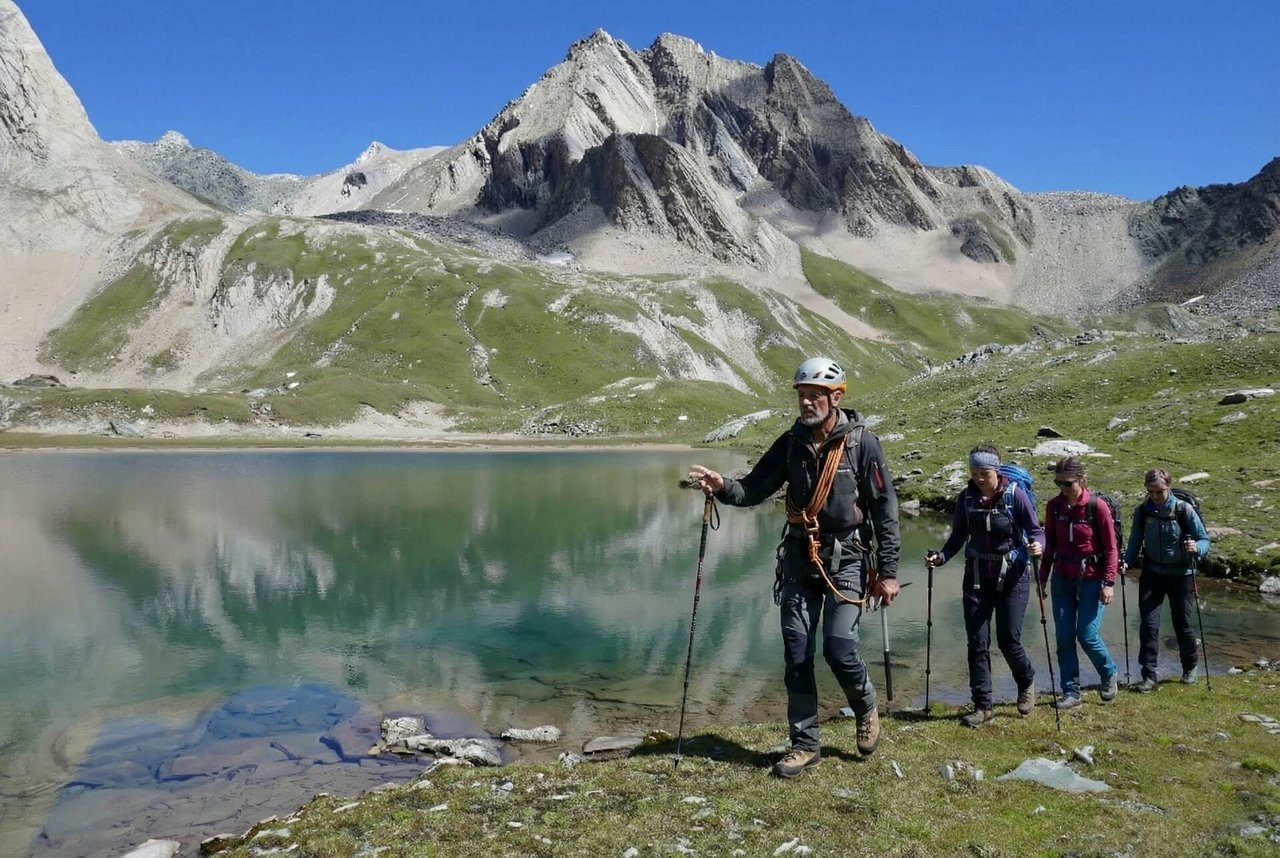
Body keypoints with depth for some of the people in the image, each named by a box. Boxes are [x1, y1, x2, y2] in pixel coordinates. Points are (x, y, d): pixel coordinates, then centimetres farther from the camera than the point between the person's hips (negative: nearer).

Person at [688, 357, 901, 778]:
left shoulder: (861, 442, -8)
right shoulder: (791, 442, 3)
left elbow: (885, 508, -6)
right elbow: (754, 488, 2)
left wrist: (888, 571, -8)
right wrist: (723, 487, -20)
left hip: (846, 559, -4)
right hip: (799, 558, 4)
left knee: (839, 649, -10)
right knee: (796, 654, 4)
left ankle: (866, 711, 24)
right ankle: (805, 744, 19)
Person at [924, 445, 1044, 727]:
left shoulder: (1015, 495, -10)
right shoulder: (967, 498, -1)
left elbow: (1036, 531, -7)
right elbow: (958, 537, 5)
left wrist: (1037, 545, -29)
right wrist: (940, 556, -11)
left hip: (1011, 577, -3)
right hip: (977, 577, 3)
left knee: (1009, 640, 0)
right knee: (977, 643, 1)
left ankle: (1026, 682, 32)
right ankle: (982, 706, 11)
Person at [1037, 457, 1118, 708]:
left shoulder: (1097, 506, -11)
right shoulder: (1054, 506, 1)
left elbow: (1111, 548, -7)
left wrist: (1109, 582, -13)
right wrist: (1042, 578, 9)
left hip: (1091, 578, -4)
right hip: (1062, 578, 4)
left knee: (1087, 635, -6)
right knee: (1064, 636, 3)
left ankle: (1109, 673, 24)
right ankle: (1071, 692, 12)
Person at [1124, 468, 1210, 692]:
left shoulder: (1184, 510, -13)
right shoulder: (1142, 511, -5)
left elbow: (1204, 540, -10)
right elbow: (1135, 541, 2)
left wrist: (1196, 548, -32)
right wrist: (1127, 562, -14)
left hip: (1181, 574, -2)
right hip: (1152, 574, 2)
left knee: (1182, 624, 10)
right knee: (1148, 624, -6)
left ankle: (1190, 667, 36)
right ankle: (1149, 676, 0)